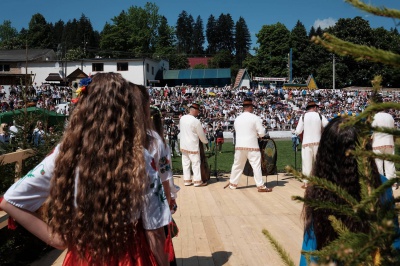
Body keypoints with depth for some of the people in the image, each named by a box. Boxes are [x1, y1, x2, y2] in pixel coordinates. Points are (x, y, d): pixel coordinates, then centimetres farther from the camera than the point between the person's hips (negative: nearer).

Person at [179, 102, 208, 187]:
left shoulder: (182, 118, 1)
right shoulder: (196, 121, -17)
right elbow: (201, 134, -7)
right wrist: (205, 141, 10)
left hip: (183, 145, 6)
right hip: (192, 146, -6)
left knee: (185, 163, 11)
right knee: (196, 163, 3)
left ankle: (186, 180, 16)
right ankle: (197, 181, 7)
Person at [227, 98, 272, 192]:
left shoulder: (237, 119, 6)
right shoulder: (255, 118, -8)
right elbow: (262, 133, -9)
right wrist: (257, 134, 14)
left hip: (239, 146, 5)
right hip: (251, 146, -5)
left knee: (237, 165, 14)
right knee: (256, 165, 0)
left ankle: (232, 184, 23)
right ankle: (260, 186, 0)